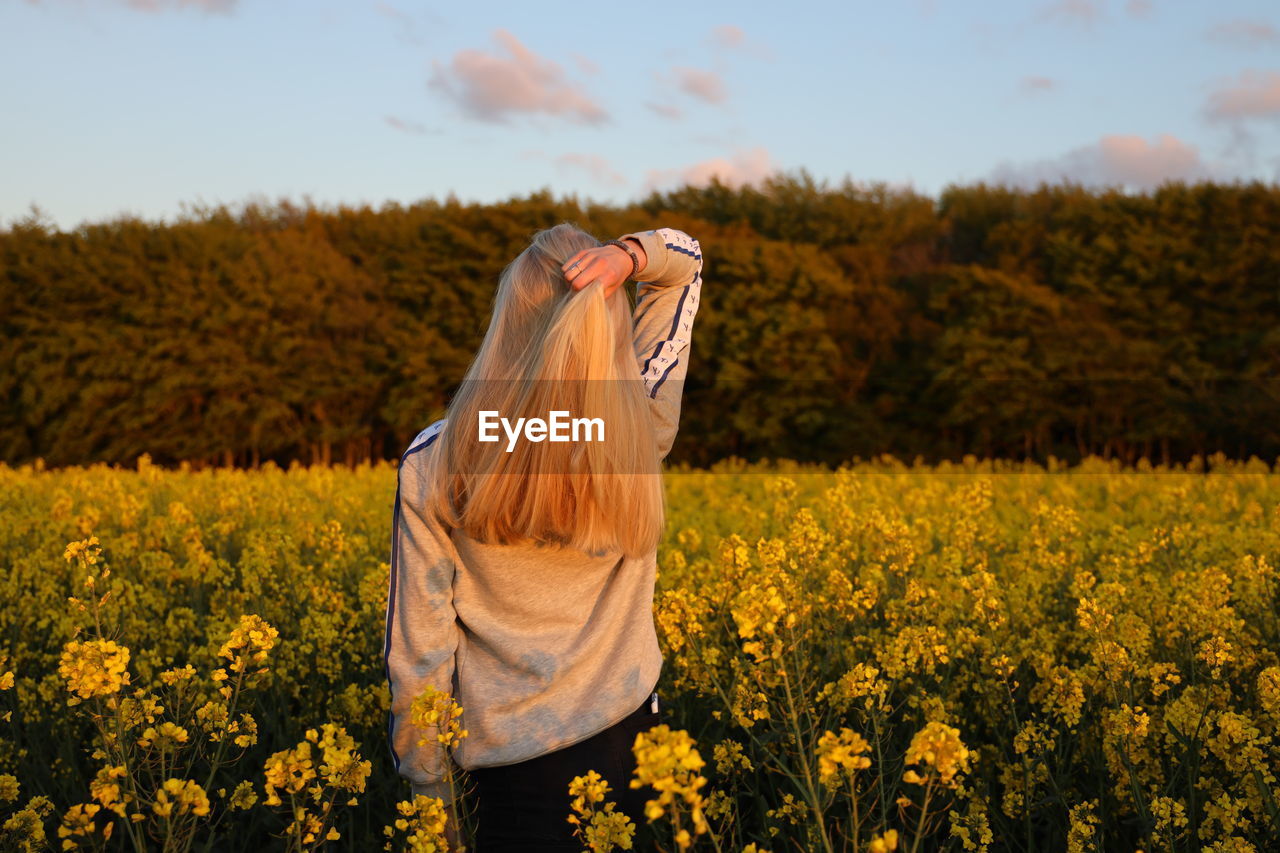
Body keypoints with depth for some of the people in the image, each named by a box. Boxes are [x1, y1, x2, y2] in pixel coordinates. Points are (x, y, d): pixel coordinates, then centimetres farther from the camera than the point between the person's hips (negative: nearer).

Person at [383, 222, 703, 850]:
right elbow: (685, 259, 5)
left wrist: (433, 800, 2)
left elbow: (417, 657, -10)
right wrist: (628, 255, -17)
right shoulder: (643, 432, -10)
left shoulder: (432, 465, -15)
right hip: (628, 735, 2)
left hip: (510, 778, -2)